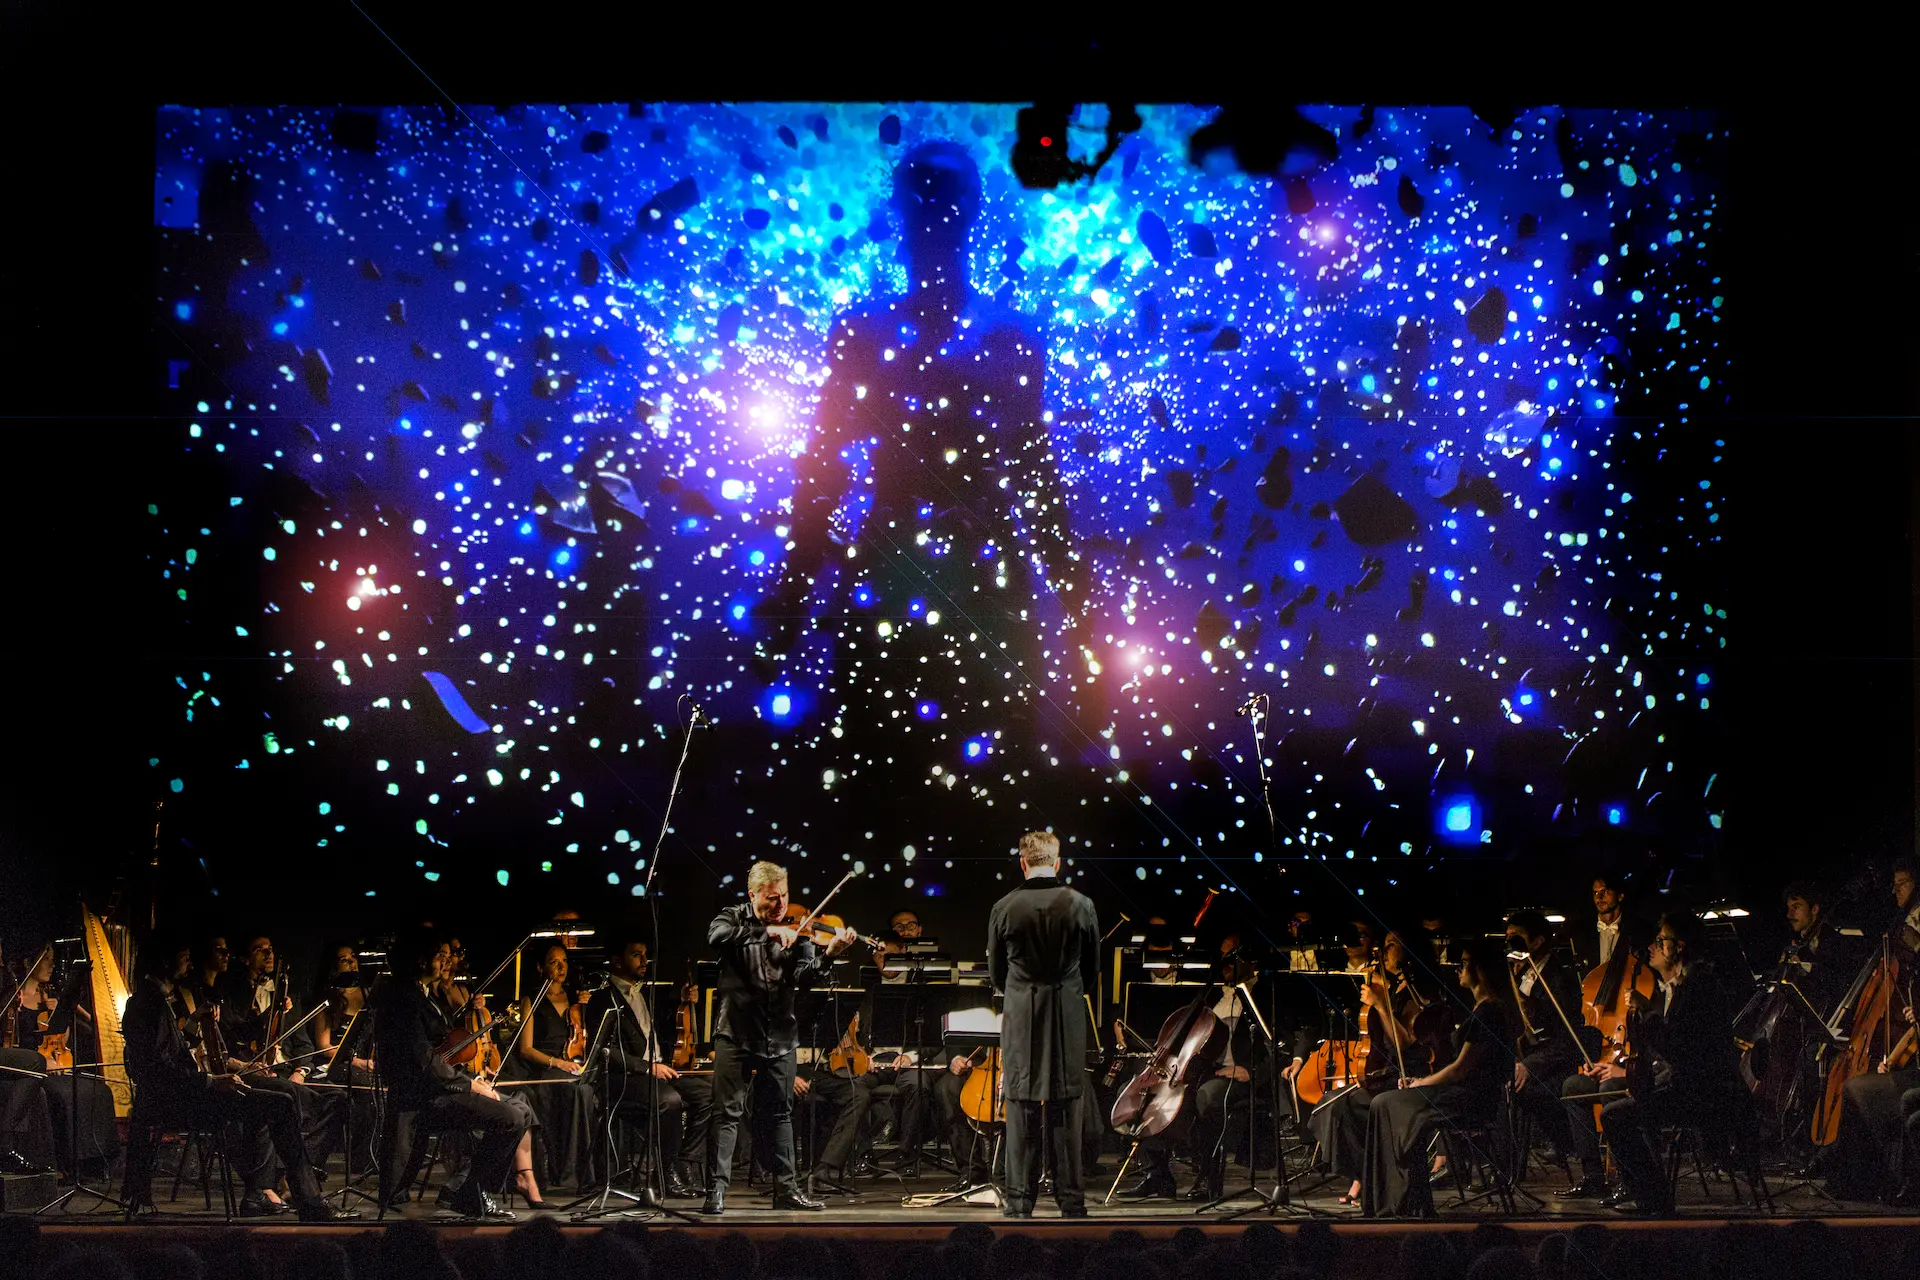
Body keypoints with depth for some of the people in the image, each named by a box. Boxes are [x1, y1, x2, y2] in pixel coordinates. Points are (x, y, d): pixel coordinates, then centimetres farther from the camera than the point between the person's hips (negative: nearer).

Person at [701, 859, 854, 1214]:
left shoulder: (796, 929, 3)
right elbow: (716, 937, -25)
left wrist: (828, 955, -27)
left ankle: (786, 1188, 19)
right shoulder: (734, 918, -1)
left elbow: (803, 978, -8)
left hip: (779, 1035, 3)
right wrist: (766, 931, -32)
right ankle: (716, 1189, -2)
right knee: (727, 1112, -4)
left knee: (780, 1114, 12)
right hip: (736, 1032, -3)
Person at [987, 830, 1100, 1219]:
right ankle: (1071, 1200, 8)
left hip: (1020, 1016, 0)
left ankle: (1020, 1201, 5)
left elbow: (996, 972, 5)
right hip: (1069, 1016, 0)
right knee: (1066, 1107, 6)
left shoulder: (1004, 909, -6)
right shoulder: (1081, 905, -5)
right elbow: (1092, 971, 5)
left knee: (1022, 1105, 5)